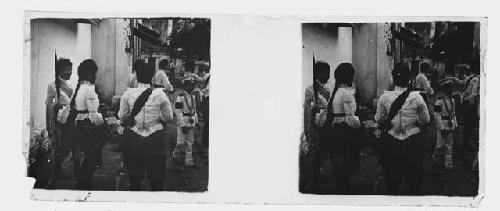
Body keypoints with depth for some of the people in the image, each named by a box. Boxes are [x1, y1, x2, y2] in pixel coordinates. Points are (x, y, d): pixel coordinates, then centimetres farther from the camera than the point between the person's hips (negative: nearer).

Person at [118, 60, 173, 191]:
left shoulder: (128, 94, -8)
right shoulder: (160, 94, -9)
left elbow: (122, 117, 2)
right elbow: (168, 117, 2)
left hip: (133, 138, 1)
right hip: (155, 138, -1)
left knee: (134, 175, 14)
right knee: (156, 176, 10)